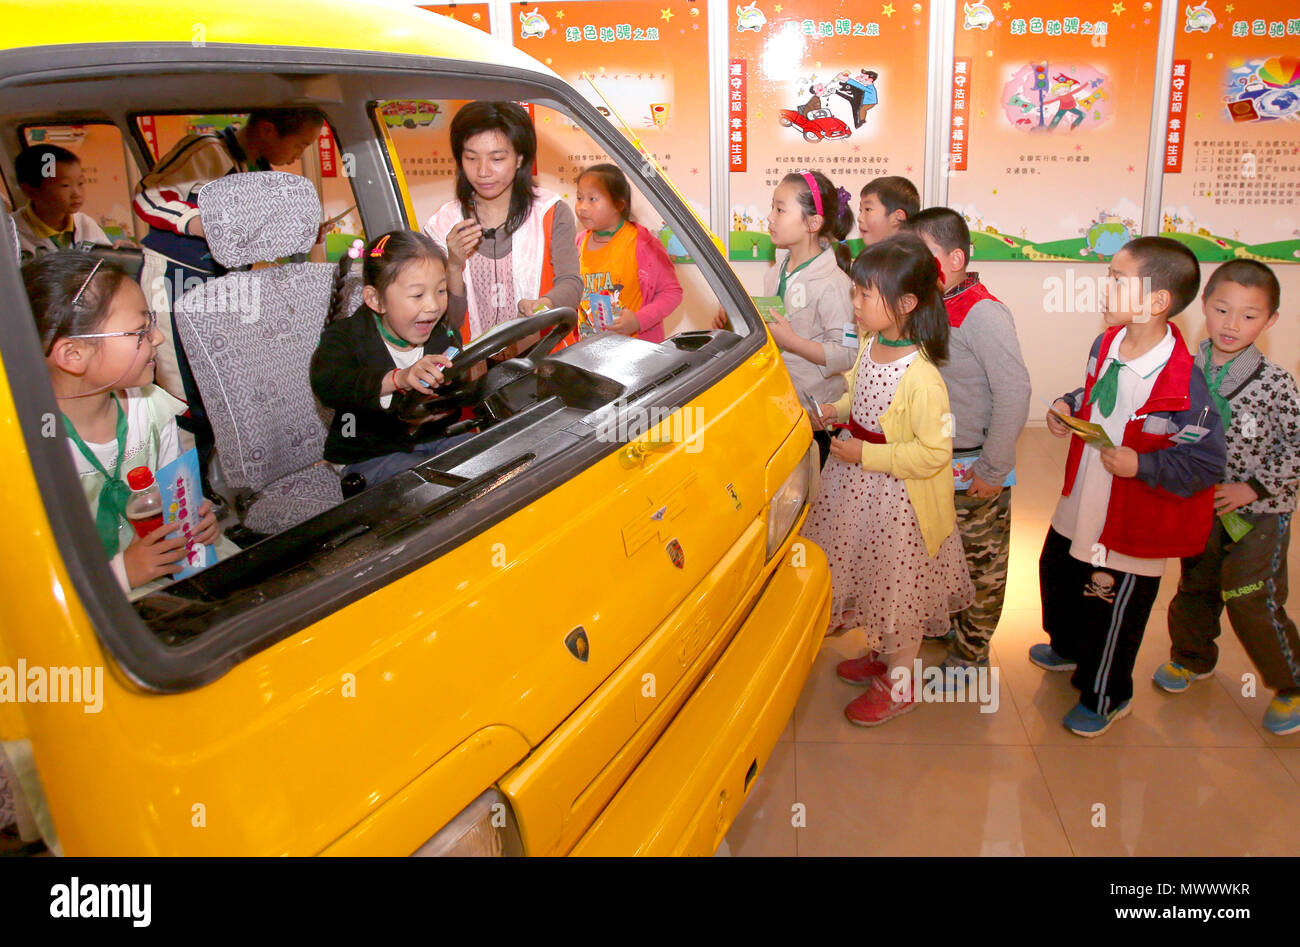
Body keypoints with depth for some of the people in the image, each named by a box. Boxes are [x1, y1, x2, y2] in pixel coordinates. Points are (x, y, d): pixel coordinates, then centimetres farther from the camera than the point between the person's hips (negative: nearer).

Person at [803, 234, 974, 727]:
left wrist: (866, 455, -26)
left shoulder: (921, 377, -29)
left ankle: (899, 682, 31)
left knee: (897, 584, 10)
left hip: (898, 498, -8)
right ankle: (880, 654, 47)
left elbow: (934, 452, -26)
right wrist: (838, 409, 0)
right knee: (867, 573, 23)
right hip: (859, 485, 8)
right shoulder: (870, 344, -3)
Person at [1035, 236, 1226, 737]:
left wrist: (1141, 465, -31)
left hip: (1130, 526, -8)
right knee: (1057, 574, 27)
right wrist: (1068, 405, -4)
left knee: (1111, 609, 11)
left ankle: (1105, 697, 38)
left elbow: (1208, 463, -22)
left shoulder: (1183, 385, -29)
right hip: (1079, 505, 8)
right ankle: (1068, 647, 58)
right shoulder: (1105, 345, -6)